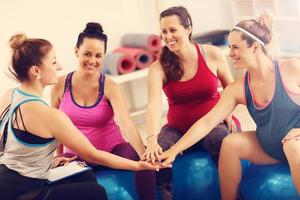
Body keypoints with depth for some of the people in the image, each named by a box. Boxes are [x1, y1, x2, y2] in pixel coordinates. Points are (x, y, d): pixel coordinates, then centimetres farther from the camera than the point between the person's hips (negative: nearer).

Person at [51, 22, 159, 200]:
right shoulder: (61, 85, -5)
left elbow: (126, 122, -26)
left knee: (139, 160, -30)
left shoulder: (109, 87, -11)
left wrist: (144, 155, -40)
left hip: (112, 149, -1)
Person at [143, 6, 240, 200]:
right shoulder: (159, 67, -8)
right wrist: (152, 140, -41)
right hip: (178, 129, 1)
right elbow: (154, 105, -25)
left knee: (221, 142, -35)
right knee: (156, 153, -28)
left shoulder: (212, 54, -4)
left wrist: (227, 114, -6)